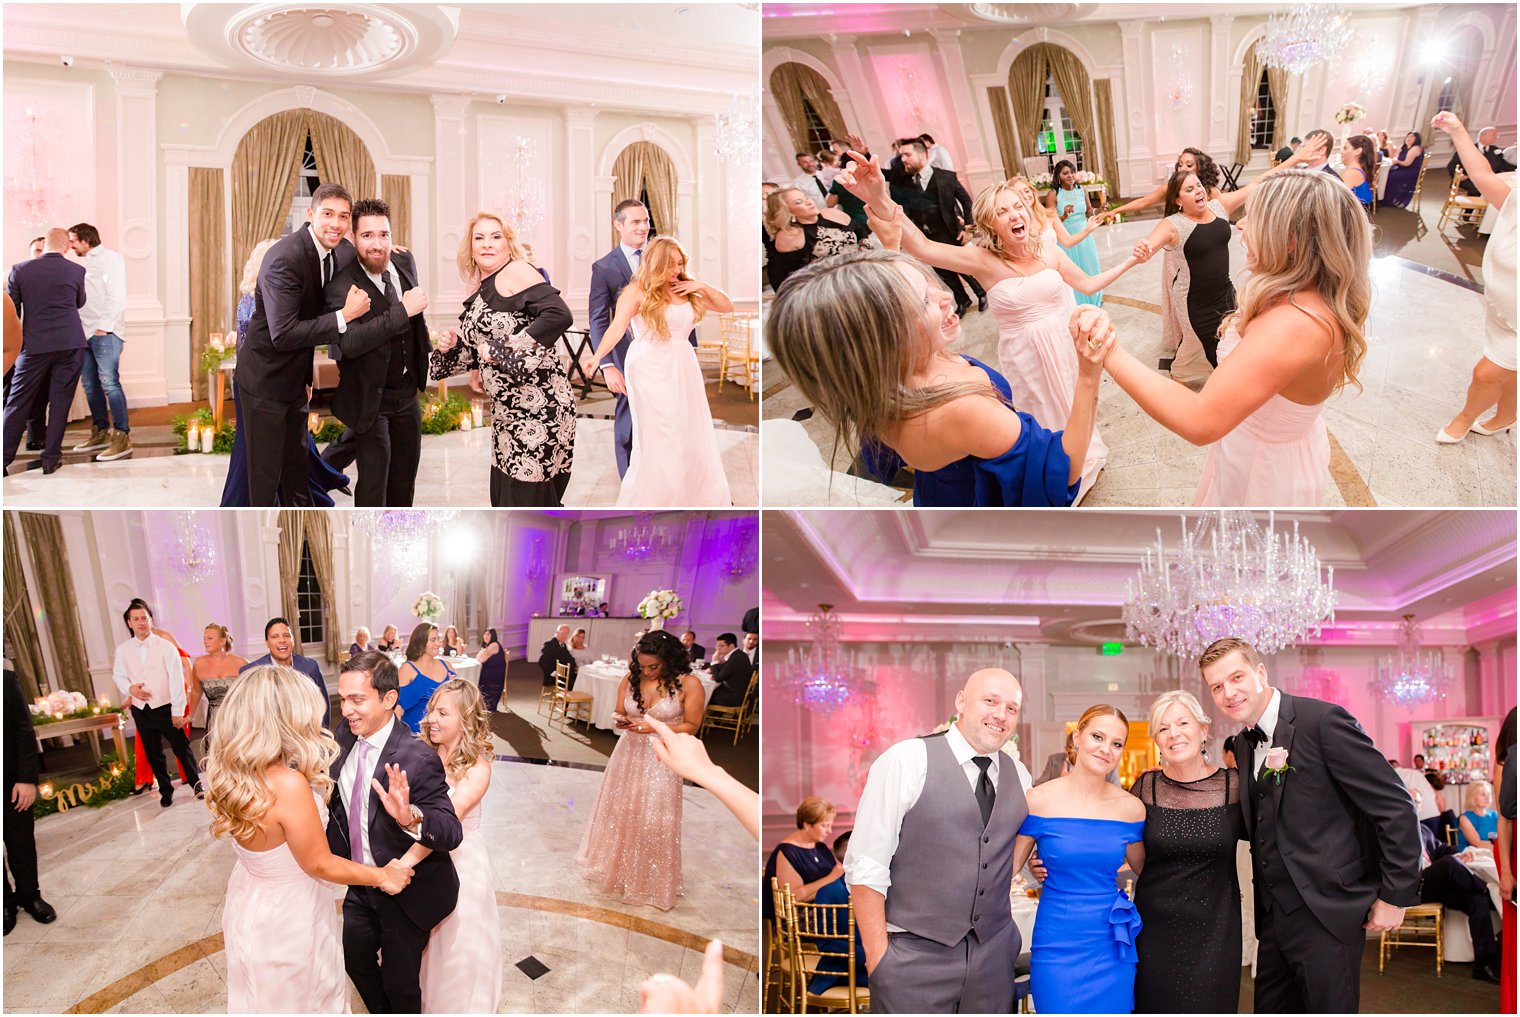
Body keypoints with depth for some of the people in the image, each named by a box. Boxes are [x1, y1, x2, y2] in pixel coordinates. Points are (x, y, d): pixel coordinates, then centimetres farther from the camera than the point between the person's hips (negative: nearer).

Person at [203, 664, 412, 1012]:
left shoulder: (233, 773, -12)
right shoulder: (288, 785, -35)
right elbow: (320, 865, -23)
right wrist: (382, 875, -8)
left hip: (249, 906, 7)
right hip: (287, 920, -7)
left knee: (265, 1000, 29)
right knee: (303, 1001, 18)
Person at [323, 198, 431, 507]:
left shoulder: (405, 262, -2)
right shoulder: (342, 285, -23)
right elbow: (349, 342, -37)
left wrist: (427, 347, 19)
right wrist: (403, 310, -36)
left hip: (408, 391, 7)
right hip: (371, 397, -6)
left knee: (405, 473, 18)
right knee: (374, 476, -2)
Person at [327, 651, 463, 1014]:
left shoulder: (417, 759, -30)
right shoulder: (346, 738, -9)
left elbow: (452, 832, -34)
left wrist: (410, 817, -51)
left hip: (408, 894, -7)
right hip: (360, 884, 7)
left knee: (399, 983, 13)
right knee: (357, 962, 28)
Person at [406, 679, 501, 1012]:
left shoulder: (477, 768, -20)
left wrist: (406, 860, -44)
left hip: (460, 861, -3)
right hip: (421, 858, 3)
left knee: (457, 945, 14)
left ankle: (457, 1005, 40)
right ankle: (420, 1000, 46)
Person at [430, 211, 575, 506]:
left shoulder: (517, 272, -9)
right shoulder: (481, 291, 15)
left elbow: (559, 315, -25)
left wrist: (504, 349, -20)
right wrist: (450, 348, 2)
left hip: (538, 409, -9)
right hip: (507, 414, 9)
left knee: (530, 501, -3)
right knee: (506, 497, 14)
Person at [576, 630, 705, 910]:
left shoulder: (688, 684, -16)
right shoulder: (631, 679, -4)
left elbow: (691, 725, -10)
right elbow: (620, 713, 7)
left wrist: (655, 727, -22)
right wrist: (621, 721, -17)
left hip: (661, 760, -4)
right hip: (629, 753, 4)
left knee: (653, 821, 2)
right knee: (620, 811, 15)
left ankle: (651, 881, 23)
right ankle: (616, 866, 38)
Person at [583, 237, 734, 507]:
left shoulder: (687, 289, 10)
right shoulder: (638, 290, -5)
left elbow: (727, 306, 16)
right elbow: (617, 328, -16)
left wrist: (702, 287, -1)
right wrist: (597, 356, -32)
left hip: (683, 365, 6)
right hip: (650, 366, -5)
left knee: (694, 433, 8)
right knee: (658, 438, -5)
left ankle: (703, 494, 19)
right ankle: (649, 498, 5)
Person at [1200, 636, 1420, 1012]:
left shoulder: (1323, 720, -14)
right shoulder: (1243, 745, 11)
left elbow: (1395, 807, -14)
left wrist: (1396, 895, -12)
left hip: (1327, 913, -7)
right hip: (1274, 917, 7)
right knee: (1271, 1008, 14)